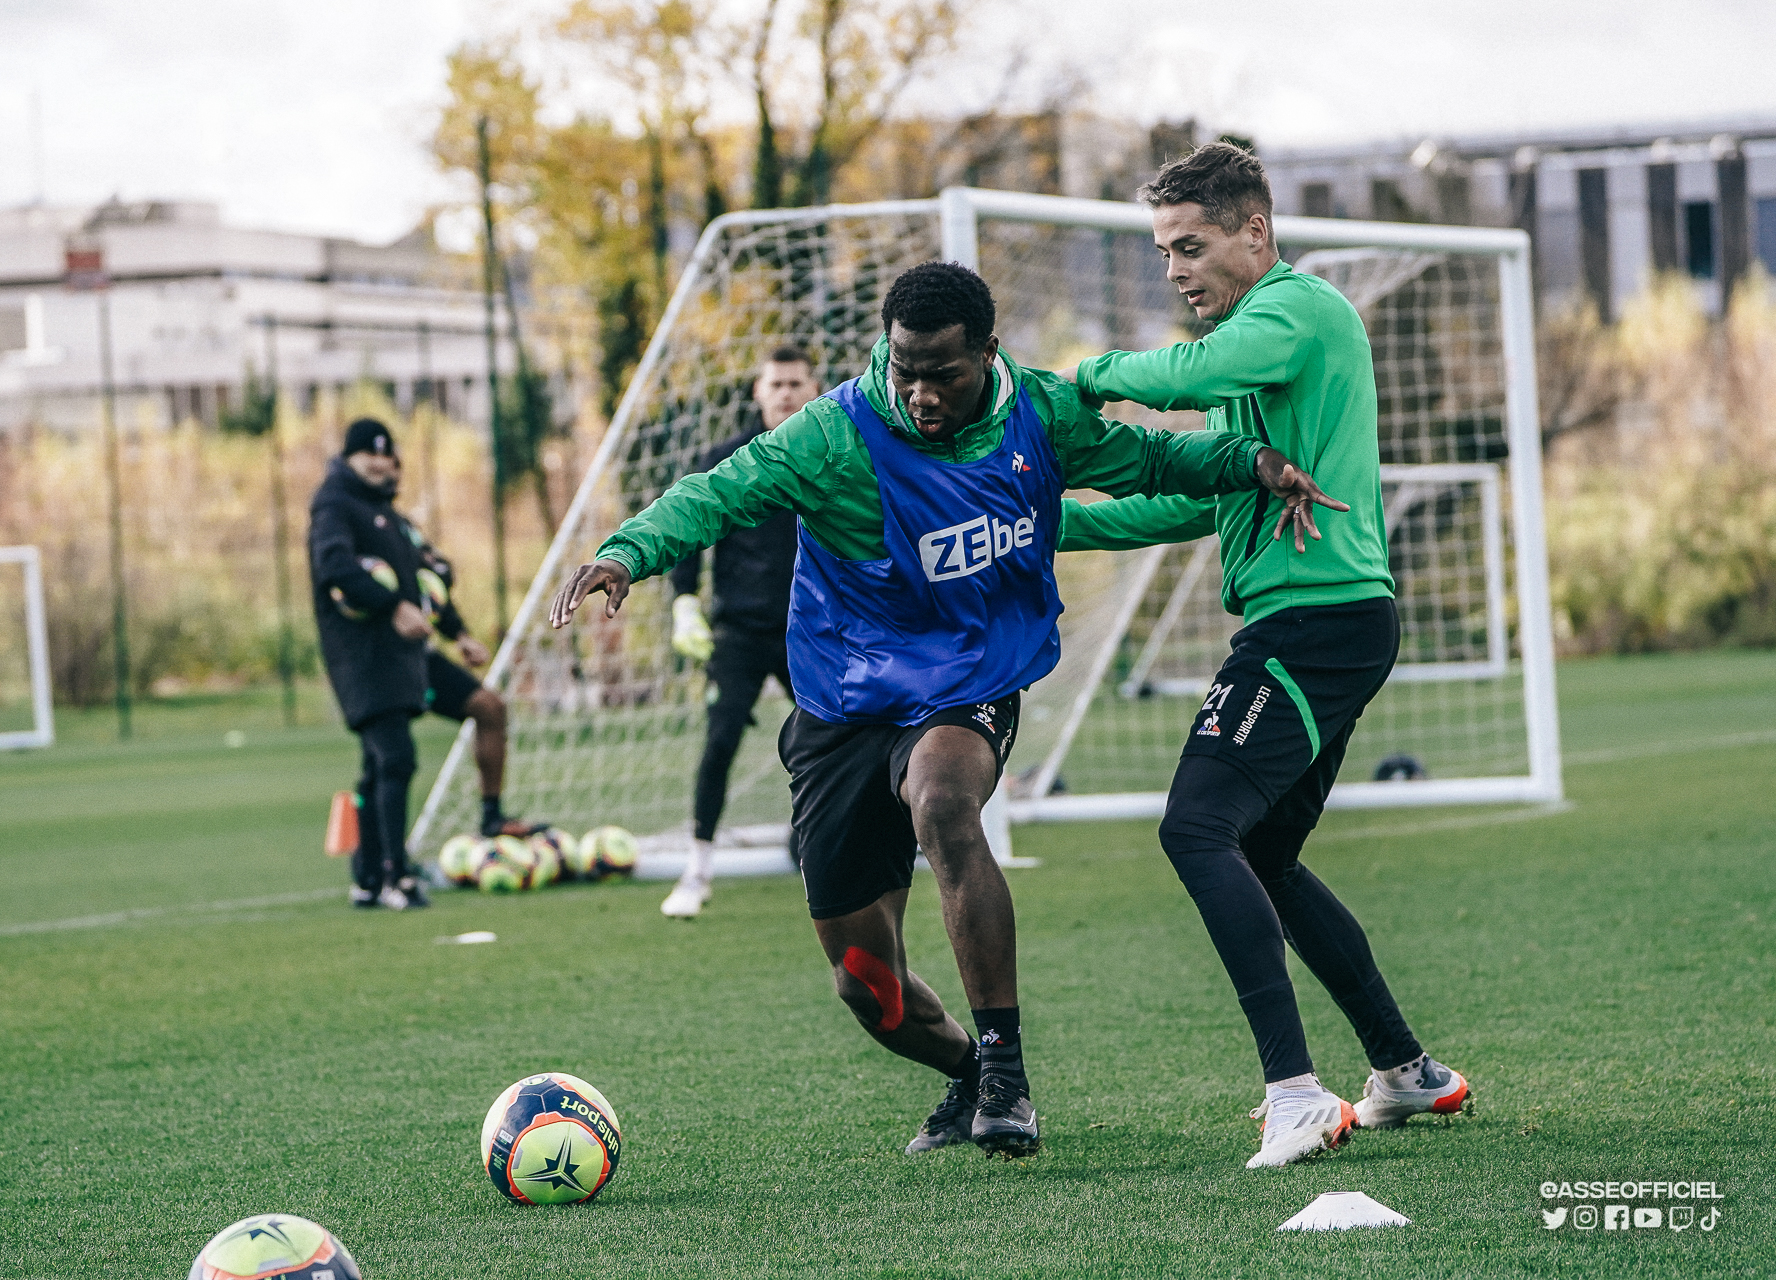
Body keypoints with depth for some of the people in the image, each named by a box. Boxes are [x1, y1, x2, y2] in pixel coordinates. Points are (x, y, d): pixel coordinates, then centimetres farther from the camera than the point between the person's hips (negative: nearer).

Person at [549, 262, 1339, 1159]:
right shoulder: (838, 435, -16)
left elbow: (1141, 459, 12)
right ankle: (969, 1075, 38)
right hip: (846, 708, 1)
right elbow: (721, 493, -27)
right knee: (864, 979, 5)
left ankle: (1005, 1067, -31)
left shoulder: (1041, 415, -5)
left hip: (969, 694, -1)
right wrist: (630, 551, -46)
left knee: (942, 804, -38)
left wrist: (1251, 461, -3)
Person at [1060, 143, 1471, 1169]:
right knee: (1262, 859, 17)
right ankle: (1408, 1072, 23)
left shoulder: (1298, 308, -9)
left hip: (1315, 615, -11)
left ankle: (1297, 1090, -26)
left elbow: (1188, 376, -29)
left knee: (1199, 827, -19)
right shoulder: (1270, 327, 23)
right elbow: (1205, 495, 27)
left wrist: (1098, 373, -9)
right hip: (1336, 623, 11)